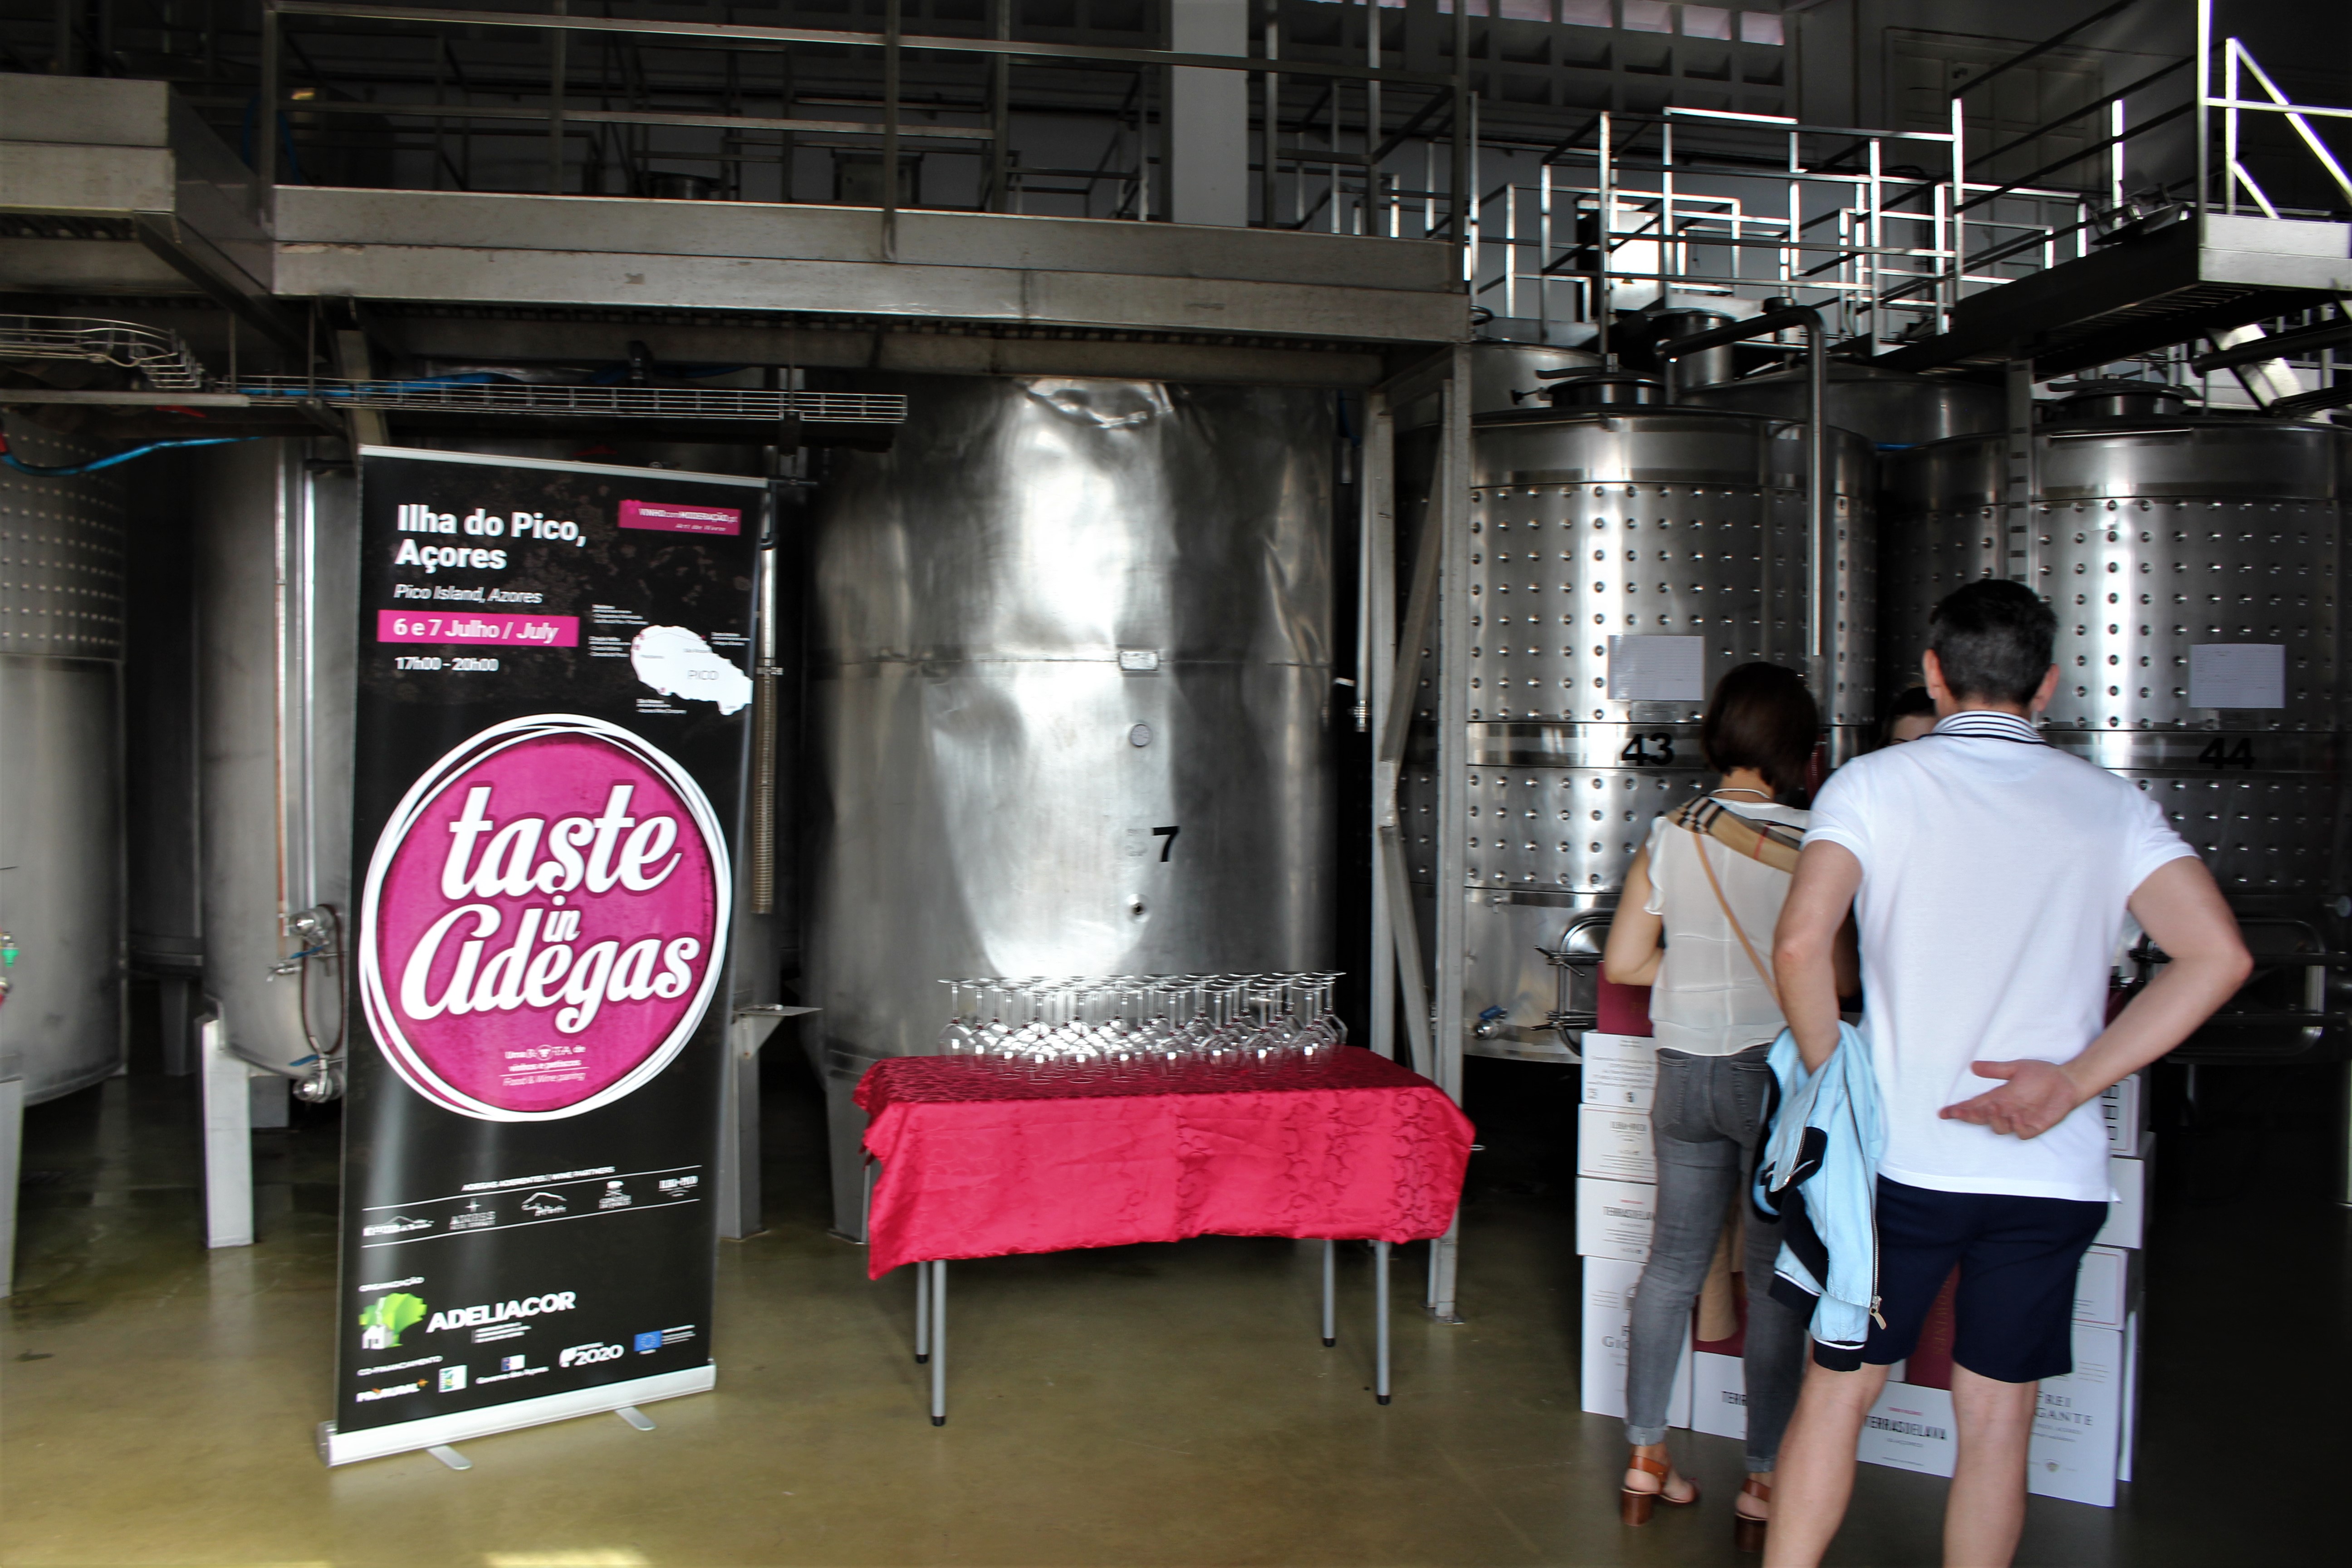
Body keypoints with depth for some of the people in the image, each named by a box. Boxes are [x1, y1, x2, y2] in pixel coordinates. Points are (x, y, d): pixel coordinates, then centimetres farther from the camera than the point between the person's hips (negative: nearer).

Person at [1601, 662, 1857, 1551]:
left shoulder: (1669, 837, -1)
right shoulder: (1811, 845, -12)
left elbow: (1622, 963, 2)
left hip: (1686, 1069, 4)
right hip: (1778, 1070, -4)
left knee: (1673, 1262, 14)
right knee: (1777, 1283, 7)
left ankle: (1645, 1460, 22)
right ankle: (1762, 1482, 15)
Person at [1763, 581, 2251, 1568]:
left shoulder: (1875, 784, -3)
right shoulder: (2111, 804, 5)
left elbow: (1800, 945, -17)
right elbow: (2217, 955, -7)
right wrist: (2073, 1081, -7)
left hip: (1903, 1154, -2)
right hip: (2054, 1173, 2)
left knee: (1838, 1390, 12)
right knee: (1997, 1419, 13)